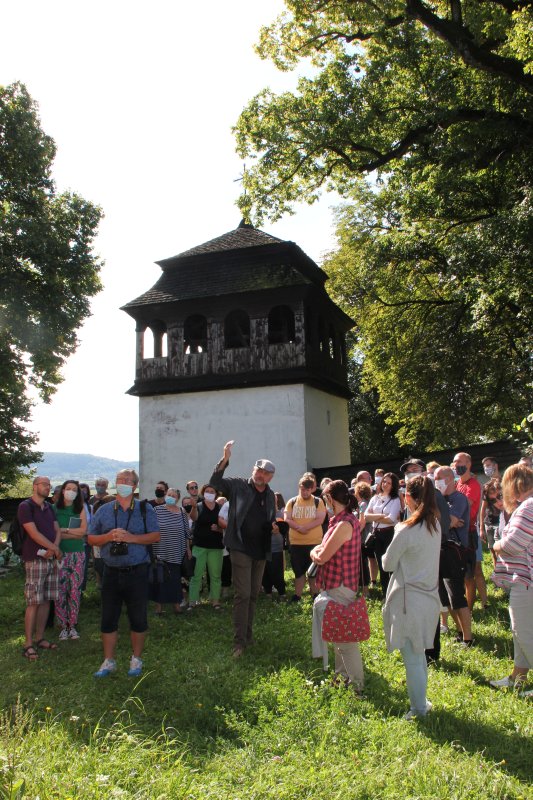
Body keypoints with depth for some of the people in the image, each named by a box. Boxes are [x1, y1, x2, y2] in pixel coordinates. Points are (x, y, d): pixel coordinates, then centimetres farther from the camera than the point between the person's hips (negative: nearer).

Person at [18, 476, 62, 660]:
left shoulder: (49, 507, 15)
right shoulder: (25, 506, -7)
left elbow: (57, 530, 12)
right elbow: (34, 533, -14)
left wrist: (53, 549, -7)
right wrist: (55, 548, -9)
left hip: (52, 560, 7)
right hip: (35, 560, -7)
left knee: (46, 600, 9)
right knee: (33, 602, -7)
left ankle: (39, 638, 18)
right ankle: (28, 644, -2)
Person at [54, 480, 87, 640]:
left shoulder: (80, 509, 6)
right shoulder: (54, 508, 1)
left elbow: (83, 530, -4)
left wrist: (64, 530, -8)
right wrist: (75, 534, -11)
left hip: (78, 554, 2)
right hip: (60, 554, -1)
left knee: (75, 591, 5)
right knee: (60, 592, -1)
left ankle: (72, 625, 15)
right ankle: (63, 626, 11)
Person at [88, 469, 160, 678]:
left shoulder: (145, 509, 1)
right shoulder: (103, 511, 7)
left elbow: (155, 536, -6)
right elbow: (91, 539, 7)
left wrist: (131, 538, -18)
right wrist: (109, 537, -12)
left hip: (137, 572, -2)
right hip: (111, 572, 2)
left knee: (138, 618, 7)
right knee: (108, 618, 9)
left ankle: (136, 659, 23)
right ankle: (109, 661, 22)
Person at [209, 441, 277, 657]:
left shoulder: (270, 495, 10)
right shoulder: (238, 485, -5)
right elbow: (214, 482, -18)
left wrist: (275, 525, -4)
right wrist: (225, 459, -30)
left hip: (261, 550, 6)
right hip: (241, 548, -6)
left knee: (253, 595, 15)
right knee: (243, 594, -8)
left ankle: (248, 634, 28)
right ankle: (239, 641, -1)